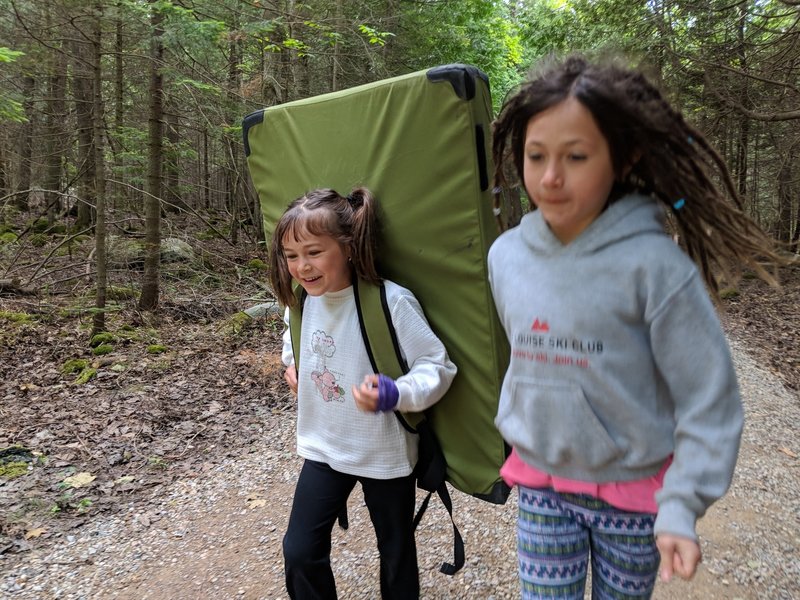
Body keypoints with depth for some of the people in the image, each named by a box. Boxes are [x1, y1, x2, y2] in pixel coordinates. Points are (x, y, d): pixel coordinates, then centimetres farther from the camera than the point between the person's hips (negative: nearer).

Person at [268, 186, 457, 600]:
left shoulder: (392, 302, -26)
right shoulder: (303, 298, -6)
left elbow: (439, 367, -21)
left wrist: (394, 394, -37)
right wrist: (292, 364, 5)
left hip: (386, 453, -4)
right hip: (323, 447, 5)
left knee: (396, 553, 18)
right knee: (299, 552, 9)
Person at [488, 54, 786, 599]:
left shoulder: (655, 265, -19)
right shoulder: (506, 255, -6)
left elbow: (710, 400, -14)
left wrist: (682, 507, -18)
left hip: (634, 489, -2)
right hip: (540, 484, 3)